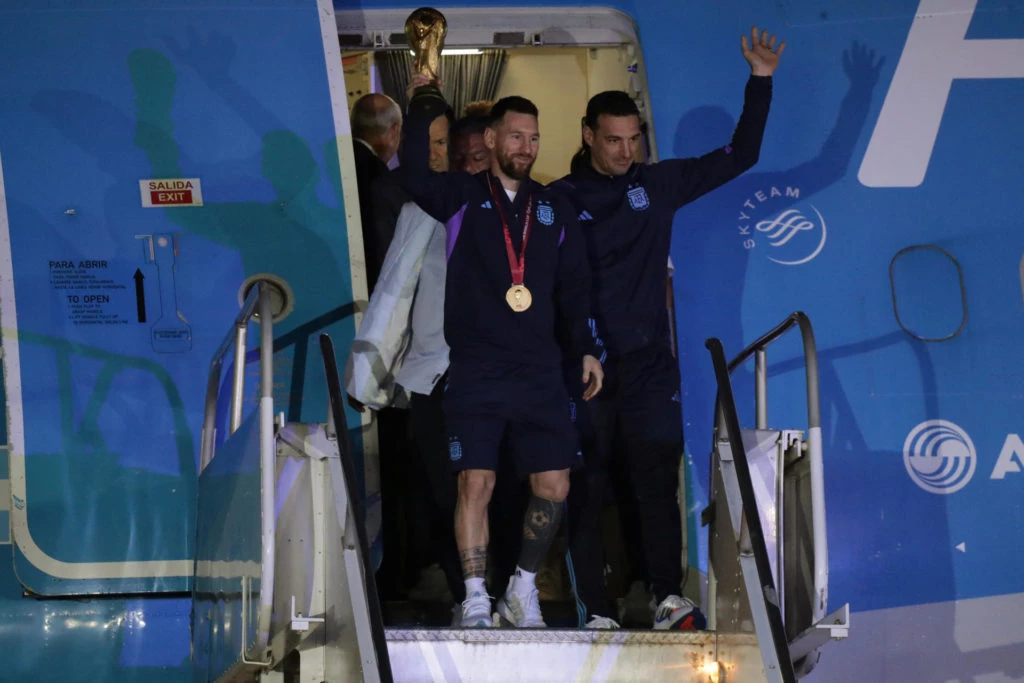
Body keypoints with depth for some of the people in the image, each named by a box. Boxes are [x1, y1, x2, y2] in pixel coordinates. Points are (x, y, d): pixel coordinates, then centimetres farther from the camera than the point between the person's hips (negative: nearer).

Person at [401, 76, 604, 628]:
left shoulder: (554, 210, 15)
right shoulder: (462, 199, 5)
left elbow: (574, 286, 16)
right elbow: (416, 176, -15)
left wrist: (585, 348, 5)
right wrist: (424, 105, -23)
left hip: (540, 374, 3)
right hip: (475, 372, -3)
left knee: (554, 486, 1)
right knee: (475, 483, -9)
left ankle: (523, 590, 19)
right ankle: (476, 601, -1)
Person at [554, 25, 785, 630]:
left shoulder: (657, 184, 8)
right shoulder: (560, 199, 2)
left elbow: (740, 156, 8)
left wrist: (760, 80, 2)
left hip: (650, 365, 1)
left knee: (658, 482, -4)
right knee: (587, 491, 0)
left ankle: (670, 598, -2)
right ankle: (598, 612, 3)